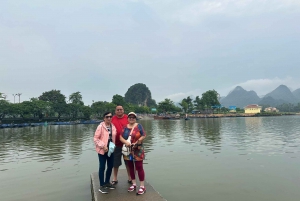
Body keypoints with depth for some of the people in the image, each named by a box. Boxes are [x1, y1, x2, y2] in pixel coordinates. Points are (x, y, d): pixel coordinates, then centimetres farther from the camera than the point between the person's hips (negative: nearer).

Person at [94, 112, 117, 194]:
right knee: (102, 167, 4)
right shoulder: (100, 126, -13)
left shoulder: (113, 126, 3)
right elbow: (95, 138, -14)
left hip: (111, 150, 6)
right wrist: (103, 146, -20)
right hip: (102, 150, -6)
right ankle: (102, 186, 17)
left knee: (110, 166, 15)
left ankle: (107, 182, 35)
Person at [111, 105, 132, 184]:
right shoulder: (112, 119, -2)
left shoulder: (127, 118, -3)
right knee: (115, 162, 12)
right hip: (116, 145, 0)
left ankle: (129, 177, 29)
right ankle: (115, 178, 30)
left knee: (128, 162, 13)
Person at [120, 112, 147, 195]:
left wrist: (136, 143, -16)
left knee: (139, 167, -2)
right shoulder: (125, 127, 7)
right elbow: (121, 137, 1)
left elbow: (144, 136, -7)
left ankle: (142, 186, 7)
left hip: (137, 150, -4)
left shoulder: (138, 126, -2)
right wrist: (126, 142, -18)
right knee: (131, 167, 13)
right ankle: (134, 184, 27)